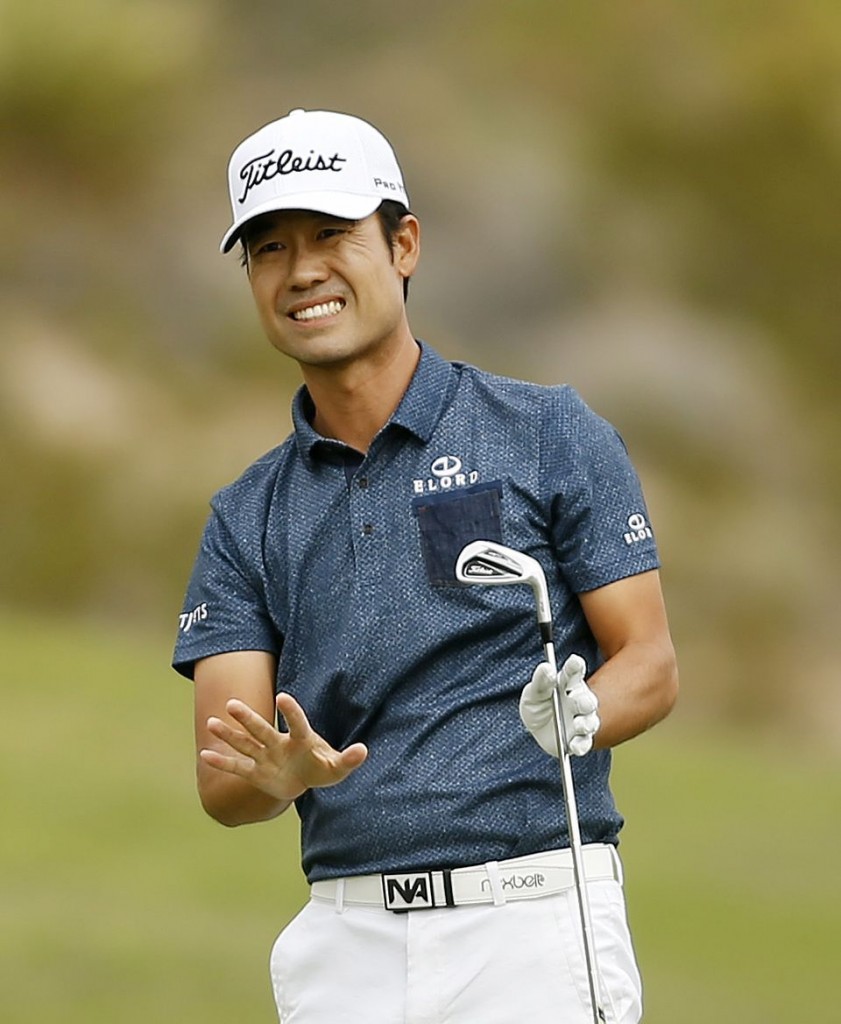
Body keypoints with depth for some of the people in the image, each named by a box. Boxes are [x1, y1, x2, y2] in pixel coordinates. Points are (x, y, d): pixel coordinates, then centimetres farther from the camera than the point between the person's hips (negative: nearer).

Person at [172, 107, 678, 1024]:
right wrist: (281, 774, -18)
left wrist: (574, 716, -19)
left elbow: (651, 666, 2)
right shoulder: (247, 518, 12)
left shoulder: (550, 434, 3)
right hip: (346, 940, 3)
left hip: (534, 918, -3)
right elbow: (221, 784, 4)